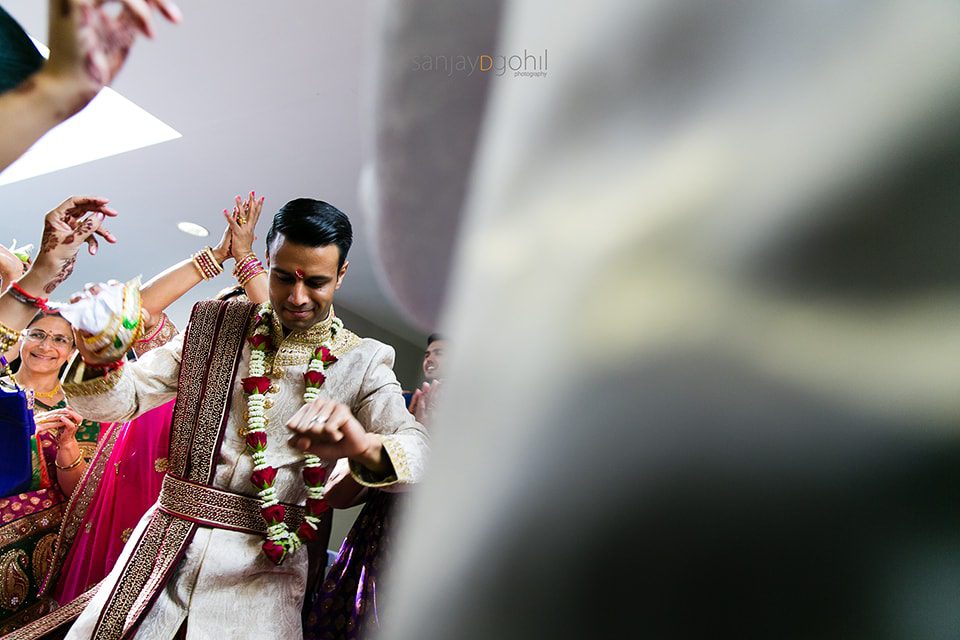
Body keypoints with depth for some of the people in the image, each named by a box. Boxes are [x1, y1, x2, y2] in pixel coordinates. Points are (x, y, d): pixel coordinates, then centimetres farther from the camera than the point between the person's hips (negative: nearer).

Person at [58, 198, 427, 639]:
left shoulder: (362, 363, -3)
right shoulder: (215, 326, 5)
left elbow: (419, 450, -16)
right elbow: (120, 400, 3)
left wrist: (365, 446, -40)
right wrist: (98, 358, -21)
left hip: (265, 561, -2)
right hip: (168, 540, 2)